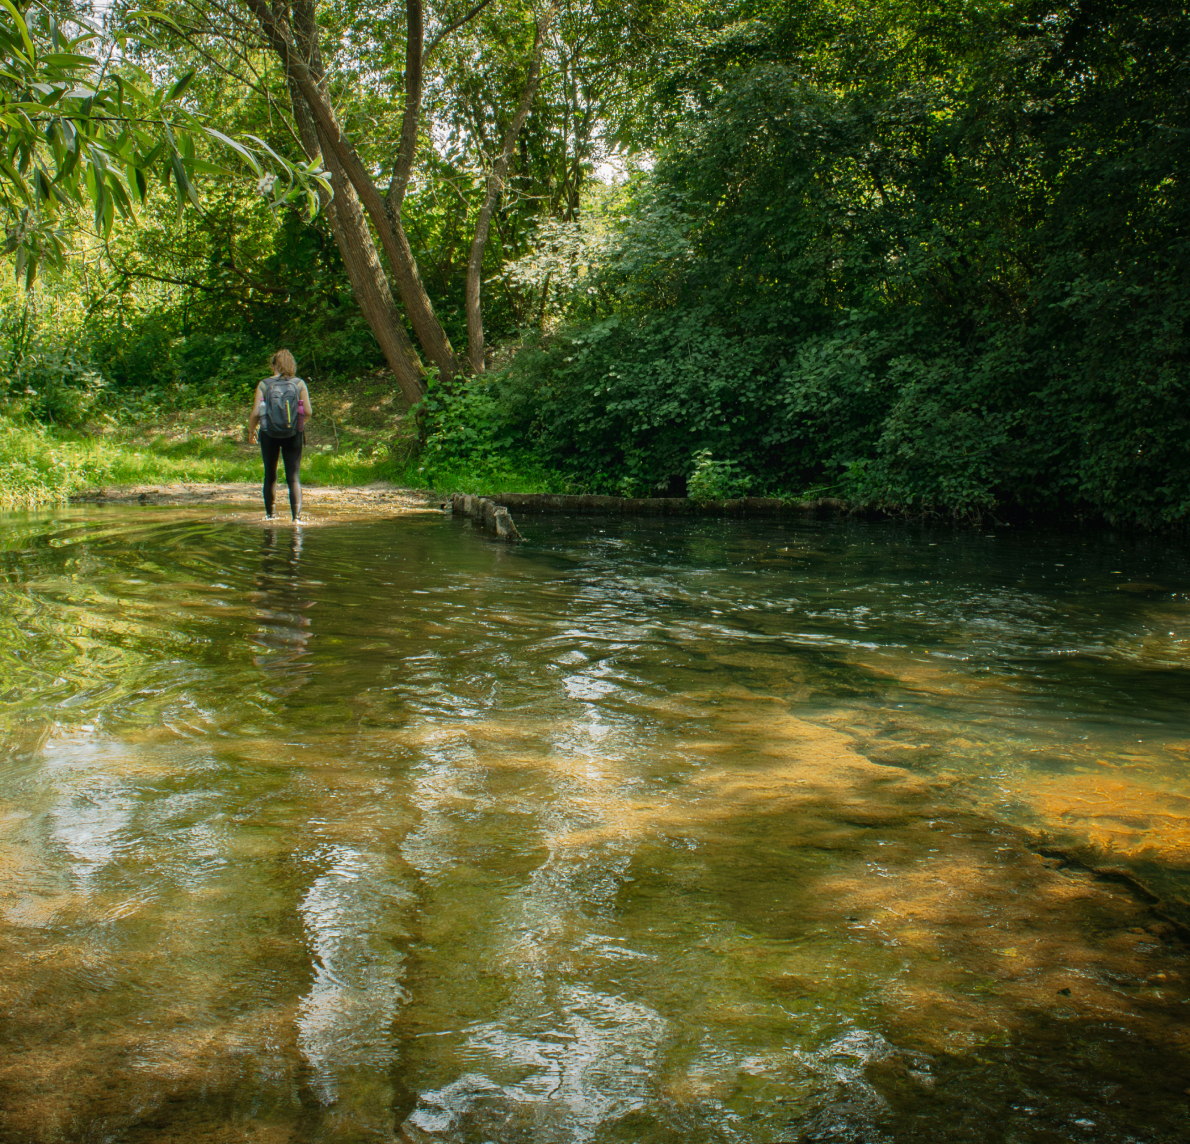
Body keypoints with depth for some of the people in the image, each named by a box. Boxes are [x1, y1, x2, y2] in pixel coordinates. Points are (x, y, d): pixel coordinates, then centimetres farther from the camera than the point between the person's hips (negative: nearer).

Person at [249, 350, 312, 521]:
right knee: (294, 477, 2)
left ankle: (269, 514, 24)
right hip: (293, 435, 0)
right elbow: (308, 411, -6)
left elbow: (255, 413, -7)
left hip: (269, 435, 0)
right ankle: (297, 515, -10)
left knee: (270, 476, 16)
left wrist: (251, 430, 11)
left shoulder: (264, 385, -5)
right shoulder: (299, 384, -3)